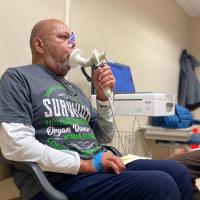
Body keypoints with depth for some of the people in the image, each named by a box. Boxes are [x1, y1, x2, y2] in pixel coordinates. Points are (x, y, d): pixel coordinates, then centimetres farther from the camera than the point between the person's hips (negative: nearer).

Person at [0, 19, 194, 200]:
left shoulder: (74, 88, 20)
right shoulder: (18, 77, -1)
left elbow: (104, 137, 18)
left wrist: (103, 96, 2)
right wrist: (86, 164, -17)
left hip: (101, 169, 7)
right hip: (60, 179, -7)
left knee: (177, 172, -6)